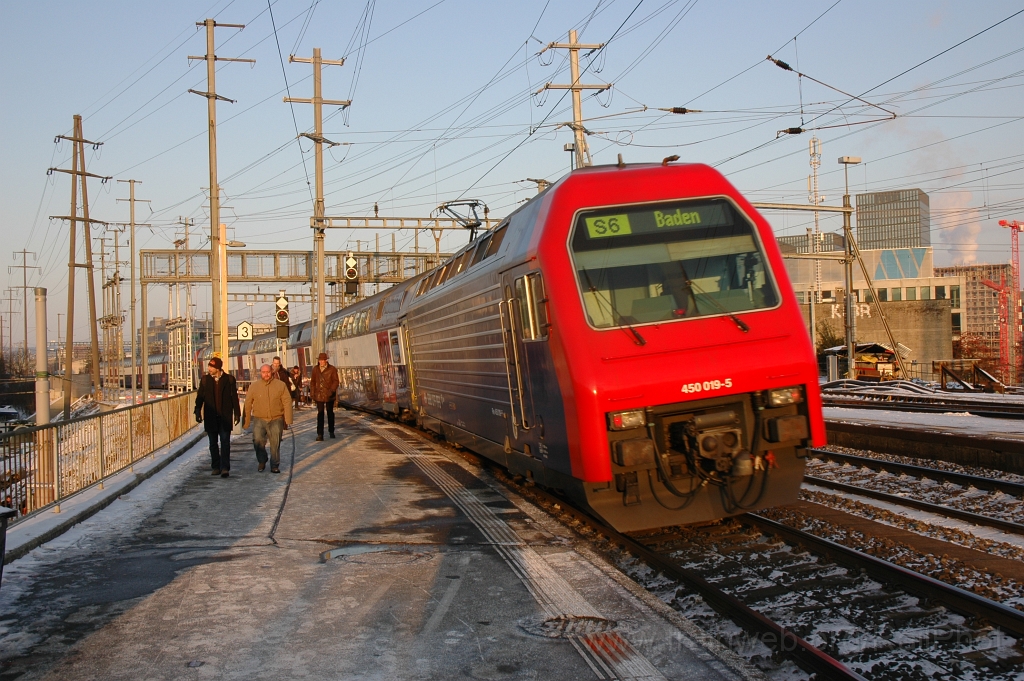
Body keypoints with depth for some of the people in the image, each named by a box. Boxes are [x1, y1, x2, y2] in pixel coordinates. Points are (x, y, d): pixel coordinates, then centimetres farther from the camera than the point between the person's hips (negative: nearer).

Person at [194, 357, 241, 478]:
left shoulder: (229, 379, -1)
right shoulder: (205, 379, 6)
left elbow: (234, 397, 2)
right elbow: (200, 397, 7)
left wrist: (237, 413, 1)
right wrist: (198, 412, -1)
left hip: (225, 417, -3)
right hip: (211, 417, 3)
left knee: (225, 442, -7)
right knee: (213, 443, 9)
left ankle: (224, 468, -7)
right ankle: (216, 467, 18)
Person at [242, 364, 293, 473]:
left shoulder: (281, 385, 2)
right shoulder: (254, 386, 5)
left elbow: (287, 403, -1)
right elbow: (248, 404, 4)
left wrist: (287, 420, -7)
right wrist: (246, 421, 0)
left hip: (276, 420, 0)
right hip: (259, 419, 0)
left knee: (275, 444, 1)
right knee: (258, 440, -17)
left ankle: (275, 465, 17)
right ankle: (262, 461, 7)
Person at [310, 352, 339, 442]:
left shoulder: (332, 369, -6)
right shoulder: (315, 369, 3)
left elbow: (335, 381, -6)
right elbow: (313, 381, 9)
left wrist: (332, 390, -20)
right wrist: (312, 392, 2)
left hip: (329, 395, -1)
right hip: (319, 395, 1)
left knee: (330, 413, 14)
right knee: (320, 414, -2)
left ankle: (331, 431, 30)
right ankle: (320, 434, -3)